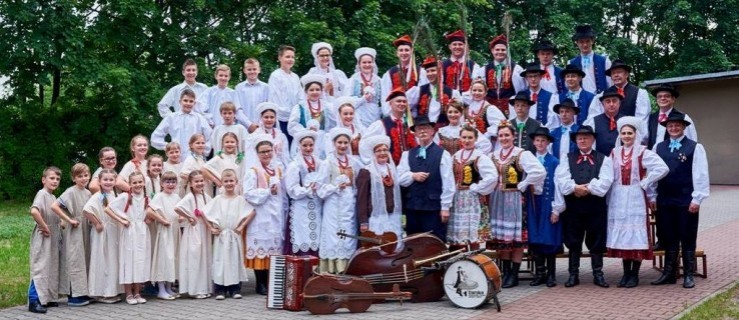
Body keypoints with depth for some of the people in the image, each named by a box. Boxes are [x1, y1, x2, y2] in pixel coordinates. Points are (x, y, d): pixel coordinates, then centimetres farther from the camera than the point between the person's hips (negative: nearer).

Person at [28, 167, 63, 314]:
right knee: (40, 269, -7)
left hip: (54, 238, 9)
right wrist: (44, 227, -22)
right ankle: (34, 301, -3)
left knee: (51, 269, 13)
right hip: (43, 239, -9)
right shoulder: (42, 193, -13)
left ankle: (46, 298, 22)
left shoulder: (53, 197, 13)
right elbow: (34, 211, -31)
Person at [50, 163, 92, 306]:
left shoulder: (88, 193, 7)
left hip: (85, 231, 7)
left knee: (84, 261, 11)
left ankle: (82, 293, 20)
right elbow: (54, 206, -24)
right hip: (74, 232, -7)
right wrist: (69, 220, -20)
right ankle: (73, 296, 5)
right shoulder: (71, 192, -13)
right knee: (75, 262, -2)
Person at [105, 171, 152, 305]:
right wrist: (121, 220, -12)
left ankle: (137, 293, 17)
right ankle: (129, 294, 8)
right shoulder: (125, 197, -7)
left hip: (142, 233, 4)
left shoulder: (146, 198, 6)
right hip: (129, 233, -4)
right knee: (128, 260, 0)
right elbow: (108, 209, -10)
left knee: (141, 261, 7)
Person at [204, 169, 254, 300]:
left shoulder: (240, 199, 2)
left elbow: (252, 212, -2)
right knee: (220, 260, 0)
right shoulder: (218, 199, 2)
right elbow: (204, 213, 2)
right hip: (221, 235, 0)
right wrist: (211, 228, -3)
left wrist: (242, 226, -7)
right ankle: (220, 290, 6)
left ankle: (235, 289, 11)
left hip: (235, 235, 0)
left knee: (235, 260, 4)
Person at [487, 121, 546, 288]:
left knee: (516, 237, -1)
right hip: (497, 199, 5)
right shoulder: (493, 156, 9)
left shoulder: (522, 154, -8)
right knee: (501, 236, 7)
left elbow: (539, 171, -21)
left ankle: (514, 275, 6)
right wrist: (492, 187, 3)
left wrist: (522, 186, -14)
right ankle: (505, 273, 16)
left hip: (515, 199, -5)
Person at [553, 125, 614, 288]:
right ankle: (573, 274, 13)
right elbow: (561, 179, -5)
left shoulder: (603, 159, 7)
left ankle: (598, 274, 13)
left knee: (596, 241, 5)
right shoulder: (567, 158, 10)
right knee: (573, 241, 6)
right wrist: (575, 187, -18)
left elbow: (605, 181, -8)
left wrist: (588, 188, -16)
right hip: (573, 206, 1)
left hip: (596, 205, -1)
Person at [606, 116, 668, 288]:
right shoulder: (614, 152, 8)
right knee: (622, 234, 6)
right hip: (618, 200, 4)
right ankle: (626, 273, 14)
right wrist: (609, 198, 3)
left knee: (636, 235, -1)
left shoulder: (643, 152, -5)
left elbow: (662, 168, -16)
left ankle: (634, 274, 6)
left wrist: (644, 183, -13)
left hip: (636, 199, -4)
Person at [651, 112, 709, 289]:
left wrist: (697, 199, -11)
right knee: (669, 239, 11)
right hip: (664, 201, 3)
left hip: (687, 201, -3)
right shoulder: (658, 147, 9)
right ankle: (669, 273, 19)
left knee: (687, 239, 5)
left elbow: (701, 175, -6)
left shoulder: (695, 148, -3)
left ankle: (688, 275, 15)